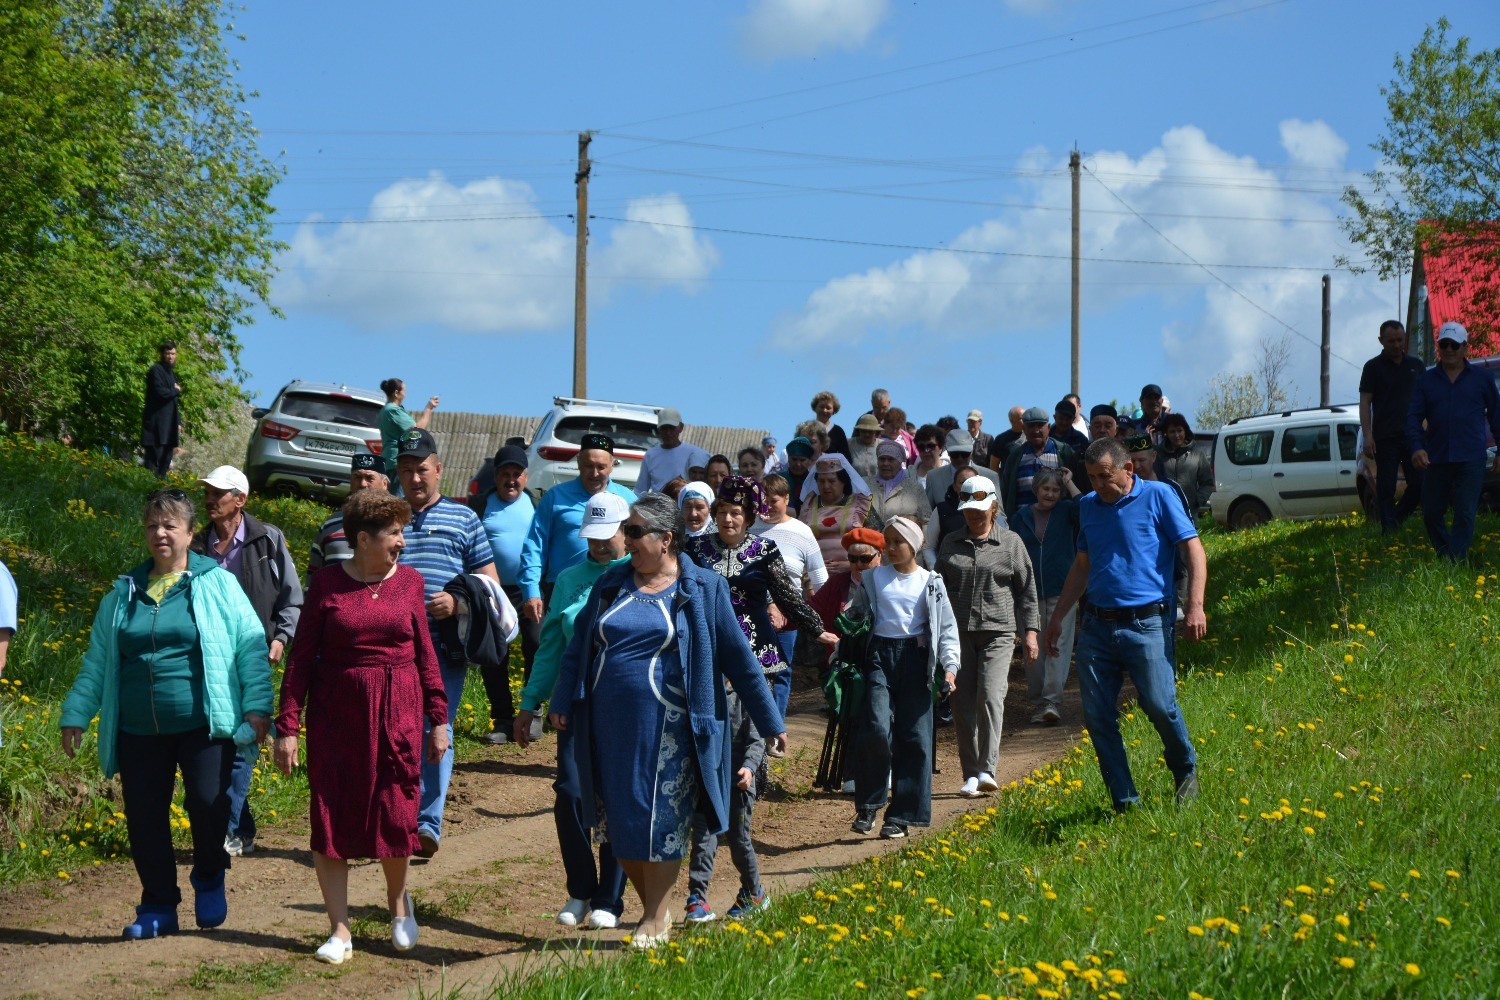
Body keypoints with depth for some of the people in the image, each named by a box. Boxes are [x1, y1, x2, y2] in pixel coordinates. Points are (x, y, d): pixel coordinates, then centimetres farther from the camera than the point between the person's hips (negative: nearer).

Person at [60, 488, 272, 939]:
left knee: (208, 803, -14)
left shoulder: (217, 584, 3)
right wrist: (76, 714, 11)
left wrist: (257, 705, -9)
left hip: (203, 725, -4)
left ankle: (209, 879, 15)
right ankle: (158, 907, 19)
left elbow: (250, 646, -1)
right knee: (143, 817, 4)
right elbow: (96, 662, 17)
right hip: (138, 731, 4)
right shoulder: (122, 595, 14)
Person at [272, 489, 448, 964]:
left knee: (394, 813, 1)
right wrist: (288, 726, -6)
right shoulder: (327, 583, -2)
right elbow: (301, 657, -1)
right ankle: (339, 930, 7)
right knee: (331, 817, 0)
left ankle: (398, 899, 30)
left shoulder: (409, 581, 5)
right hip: (335, 714, -1)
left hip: (397, 714, 1)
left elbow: (425, 654, 9)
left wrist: (438, 718, 7)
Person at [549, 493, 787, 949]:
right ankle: (650, 906, 24)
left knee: (661, 819, 0)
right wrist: (563, 703, 6)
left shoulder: (702, 590, -1)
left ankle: (657, 919, 14)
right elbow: (578, 646, 15)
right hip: (609, 724, 4)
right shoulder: (610, 583, 10)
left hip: (665, 726, -4)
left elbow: (738, 656, 2)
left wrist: (770, 722, 4)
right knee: (616, 819, 7)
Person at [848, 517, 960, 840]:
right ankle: (867, 806, 0)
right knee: (876, 728, -15)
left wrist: (950, 667, -4)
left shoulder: (930, 583, 8)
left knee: (914, 737, -2)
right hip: (880, 655, 0)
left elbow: (947, 628, 7)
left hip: (916, 657, 0)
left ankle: (901, 816, 5)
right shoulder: (873, 578, 11)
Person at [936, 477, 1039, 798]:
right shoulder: (951, 543, 14)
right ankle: (970, 775, 7)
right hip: (957, 631, 3)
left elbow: (1027, 589, 8)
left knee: (990, 695, -18)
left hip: (998, 631, -3)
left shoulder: (1011, 542, 6)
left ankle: (987, 770, -15)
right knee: (962, 702, 0)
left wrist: (1030, 631, 2)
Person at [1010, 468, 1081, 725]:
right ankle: (1037, 702, 12)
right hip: (1030, 594, 2)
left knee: (1058, 646, -11)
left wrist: (1069, 483, -7)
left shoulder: (1065, 511, 4)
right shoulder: (1020, 518, 9)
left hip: (1061, 591, -2)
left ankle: (1052, 701, -15)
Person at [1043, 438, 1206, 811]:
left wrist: (1195, 606, -16)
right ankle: (1124, 801, 10)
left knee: (1159, 705, -13)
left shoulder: (1158, 496, 0)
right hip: (1096, 625, 5)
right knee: (1097, 716, 0)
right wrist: (1056, 620, 24)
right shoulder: (1088, 505, 15)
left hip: (1147, 623, -5)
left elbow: (1193, 549, -4)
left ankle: (1186, 771, 15)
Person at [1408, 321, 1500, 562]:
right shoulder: (1425, 381, 11)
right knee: (1431, 513, 6)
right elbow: (1414, 417, 4)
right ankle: (1444, 557, 22)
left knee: (1464, 515, -9)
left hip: (1471, 460, -2)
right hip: (1436, 459, 2)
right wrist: (1416, 447, -13)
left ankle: (1456, 563, -9)